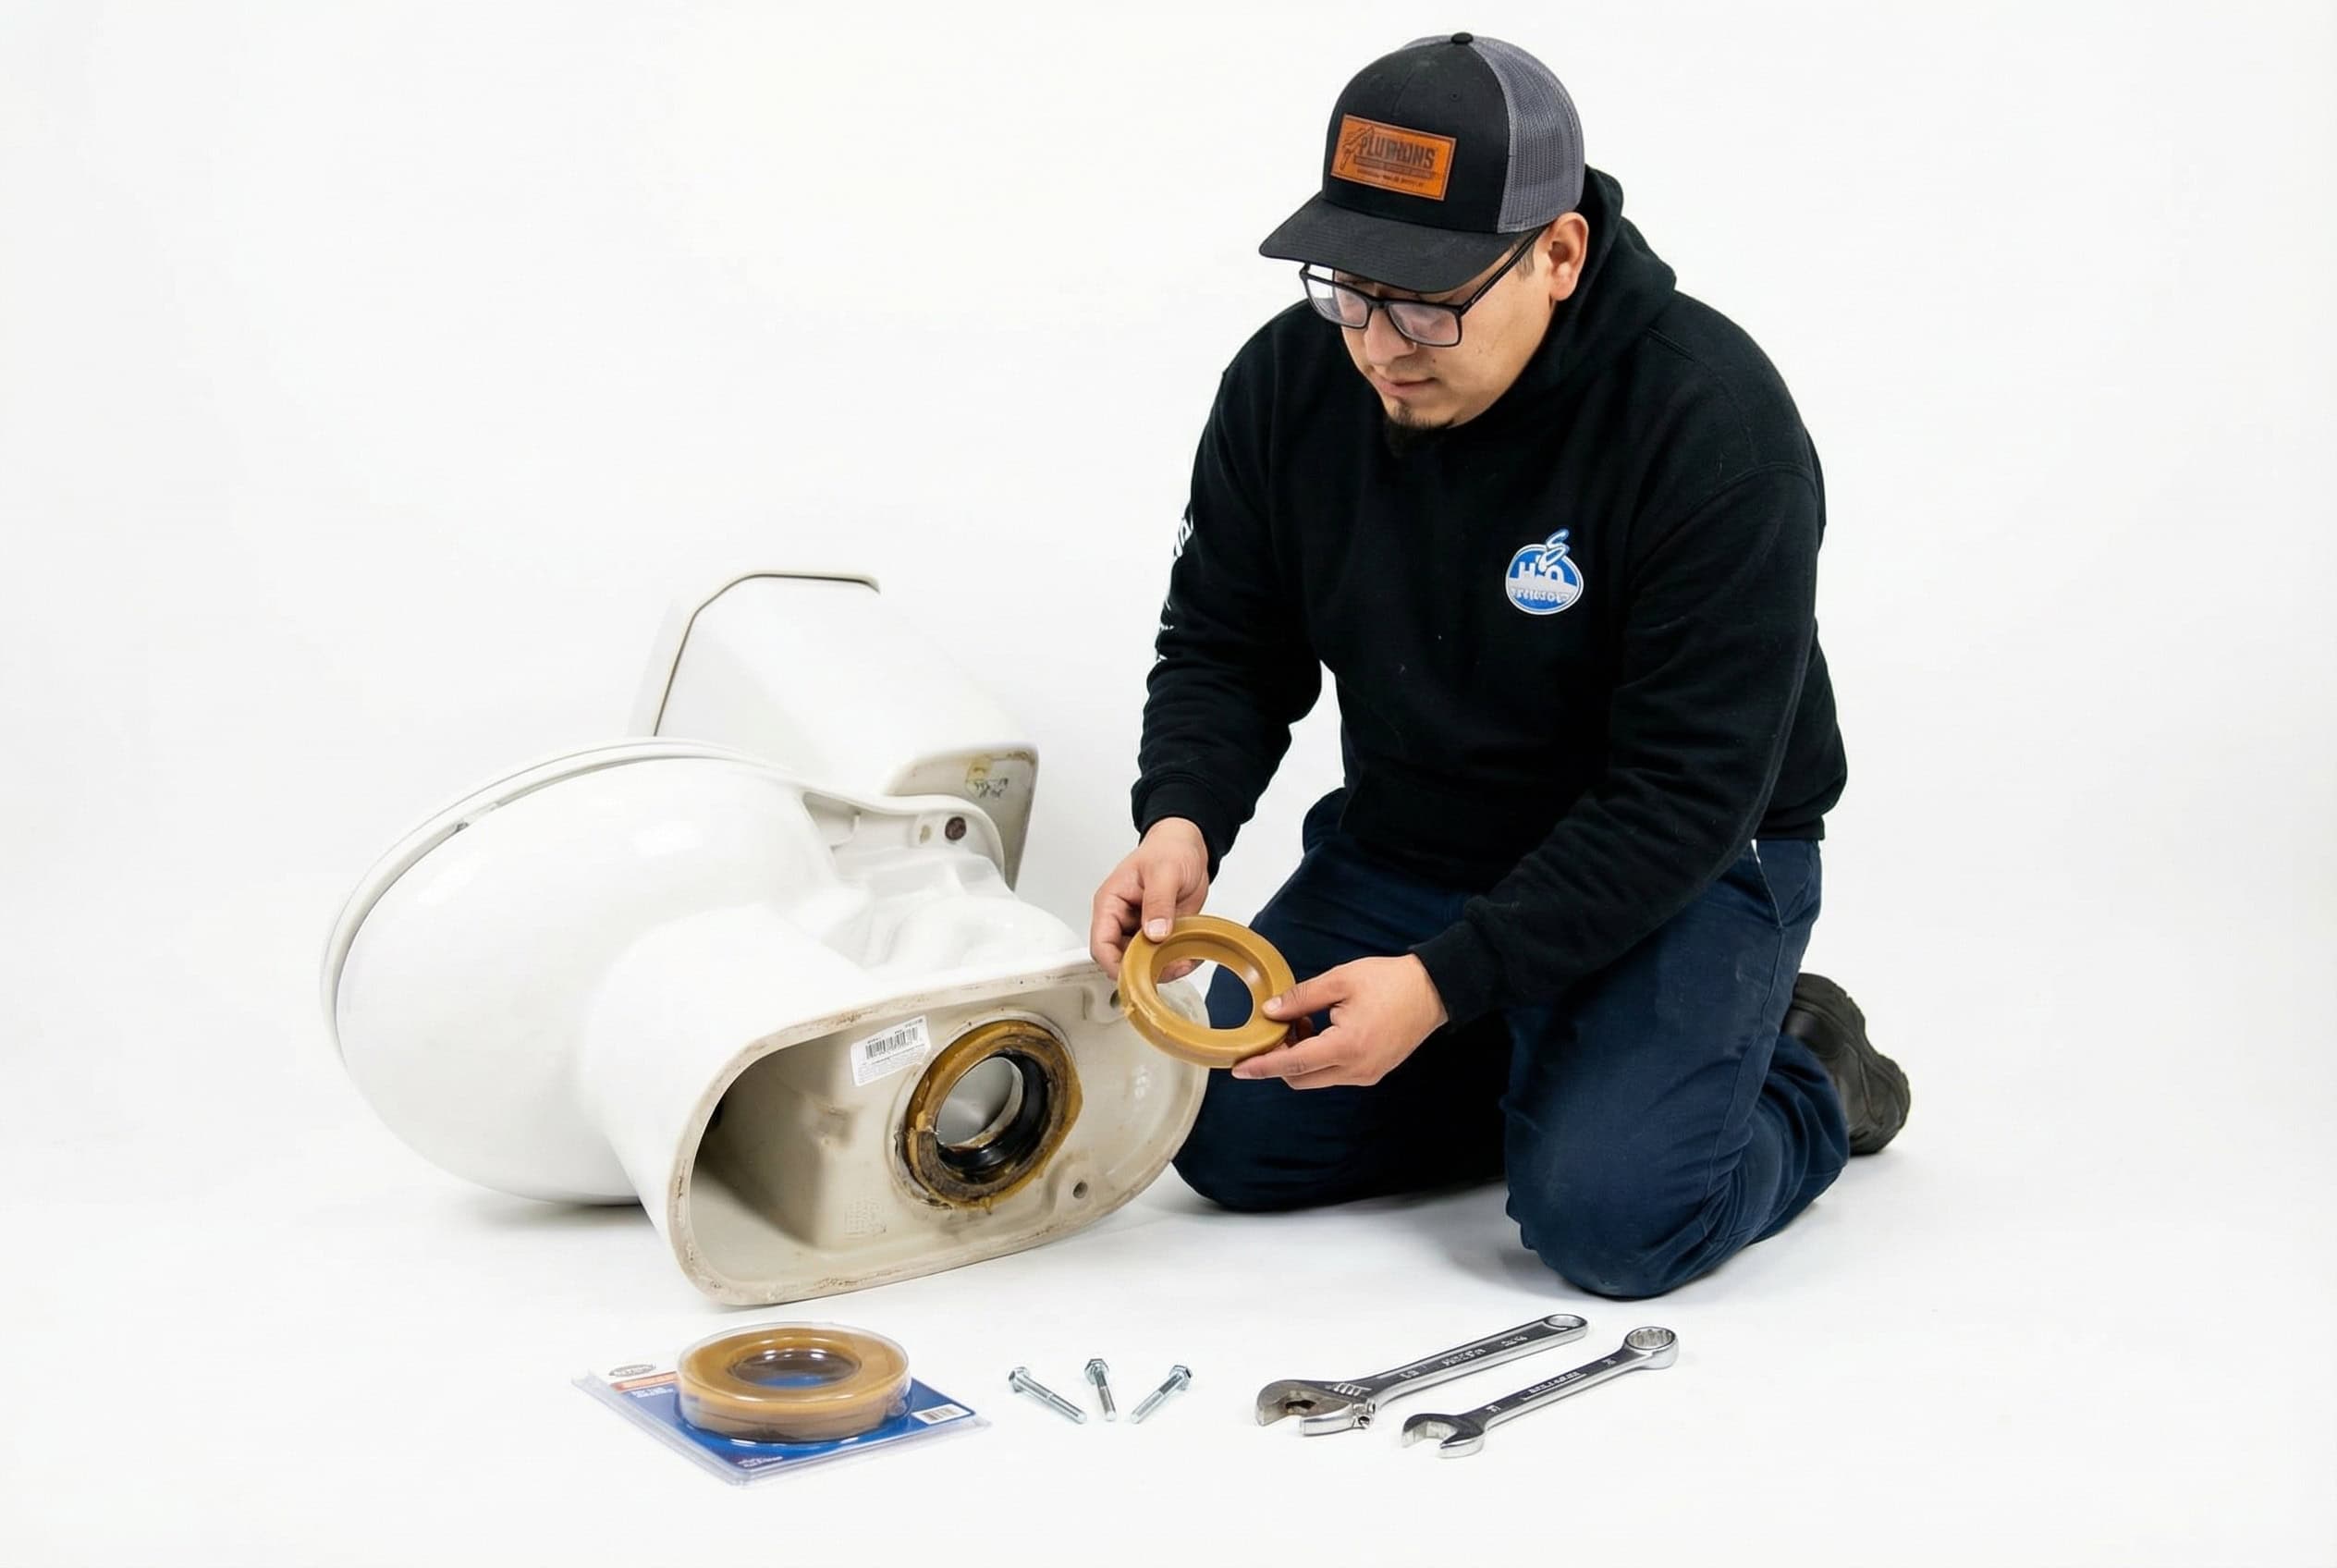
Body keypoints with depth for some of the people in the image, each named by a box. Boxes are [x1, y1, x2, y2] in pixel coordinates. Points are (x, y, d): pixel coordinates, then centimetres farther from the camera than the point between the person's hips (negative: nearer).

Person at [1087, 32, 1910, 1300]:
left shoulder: (1711, 424, -27)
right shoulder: (1289, 381, -10)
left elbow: (1687, 794, -26)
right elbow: (1223, 648, 0)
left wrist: (1444, 984, -32)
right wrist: (1180, 823, -22)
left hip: (1679, 870, -5)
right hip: (1399, 847, 6)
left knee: (1609, 1217, -23)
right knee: (1231, 1140, -5)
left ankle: (1808, 1080, 10)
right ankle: (1543, 1065, 17)